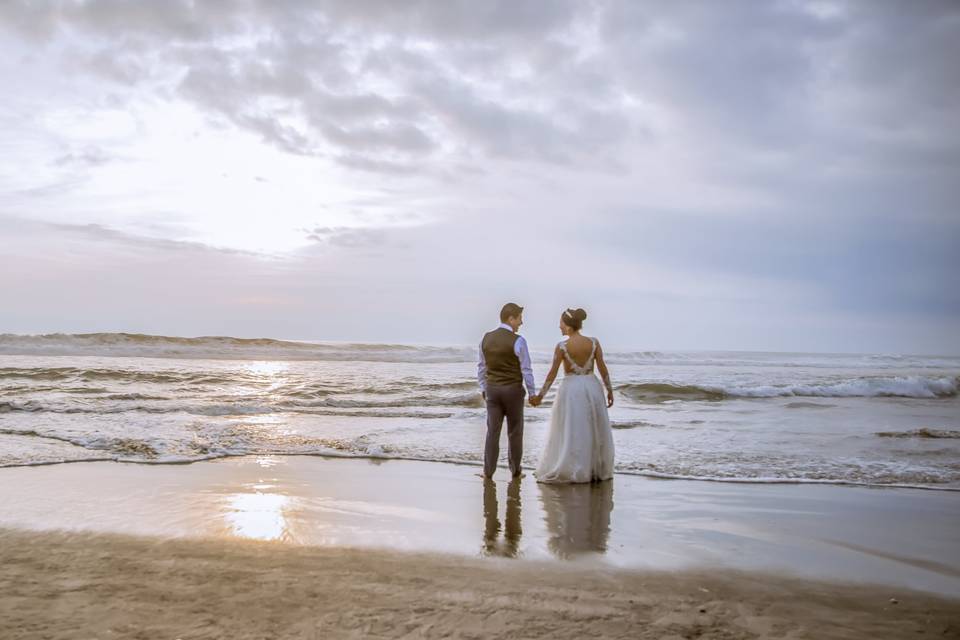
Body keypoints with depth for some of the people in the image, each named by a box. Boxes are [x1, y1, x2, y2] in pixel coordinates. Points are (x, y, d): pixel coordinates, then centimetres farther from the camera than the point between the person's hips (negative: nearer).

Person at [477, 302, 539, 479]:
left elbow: (482, 367, 9)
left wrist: (483, 389, 19)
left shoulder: (486, 338, 1)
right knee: (515, 431, 9)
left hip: (492, 389, 4)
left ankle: (488, 470, 7)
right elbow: (526, 370, -11)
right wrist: (533, 393, -2)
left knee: (493, 430, 7)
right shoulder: (518, 341, -14)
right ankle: (515, 470, 17)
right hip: (513, 390, -4)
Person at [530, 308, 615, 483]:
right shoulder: (594, 343, -5)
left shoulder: (562, 347, -12)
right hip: (592, 386, 3)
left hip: (570, 388, -3)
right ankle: (598, 470, 22)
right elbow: (603, 369, -2)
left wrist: (540, 396, -3)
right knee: (594, 432, 14)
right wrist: (609, 390, 8)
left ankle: (567, 471, 10)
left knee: (569, 432, 6)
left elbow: (552, 374, -10)